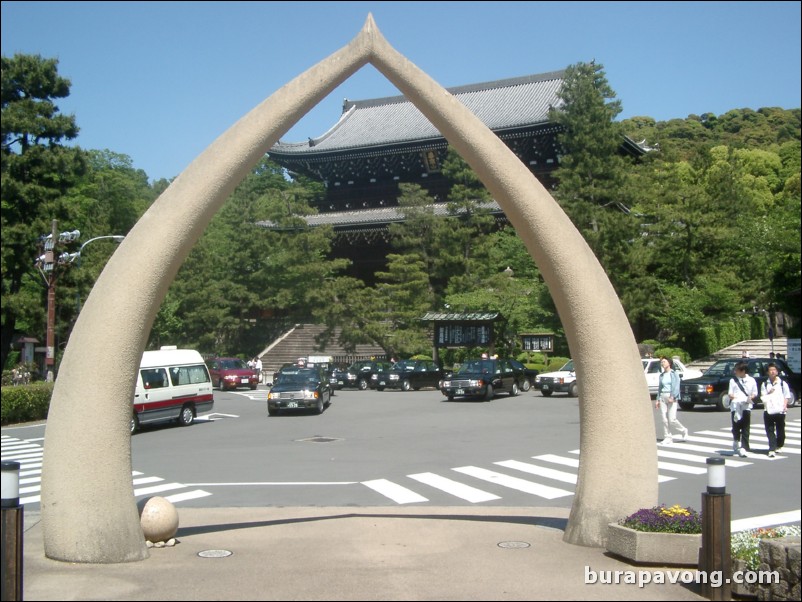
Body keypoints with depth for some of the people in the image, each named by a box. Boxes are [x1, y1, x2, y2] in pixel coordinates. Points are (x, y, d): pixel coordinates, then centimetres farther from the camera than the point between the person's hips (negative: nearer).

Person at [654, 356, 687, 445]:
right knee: (664, 419, 1)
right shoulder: (662, 375, 14)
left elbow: (676, 387, -13)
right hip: (663, 397, 6)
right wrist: (657, 399, 15)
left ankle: (683, 431, 16)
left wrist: (672, 397, -25)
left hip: (672, 398, -6)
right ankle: (667, 438, 6)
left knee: (672, 419, -10)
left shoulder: (673, 374, -4)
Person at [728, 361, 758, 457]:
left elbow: (755, 393, 12)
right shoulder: (733, 380, 8)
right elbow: (730, 393, 7)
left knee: (745, 428, -3)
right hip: (735, 406, 1)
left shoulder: (751, 380, 6)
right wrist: (733, 397, -16)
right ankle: (736, 441, 28)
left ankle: (743, 448, -3)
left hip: (746, 406, -1)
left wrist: (751, 397, -9)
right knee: (736, 427, 2)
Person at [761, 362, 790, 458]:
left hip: (780, 410, 0)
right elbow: (763, 397, 6)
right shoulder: (764, 384, 8)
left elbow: (787, 396, 4)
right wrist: (769, 393, -13)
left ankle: (779, 446, 28)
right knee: (770, 430, -6)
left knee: (780, 430, 9)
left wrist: (784, 406, -9)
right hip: (768, 411, 0)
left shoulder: (782, 383, 5)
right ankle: (772, 449, -10)